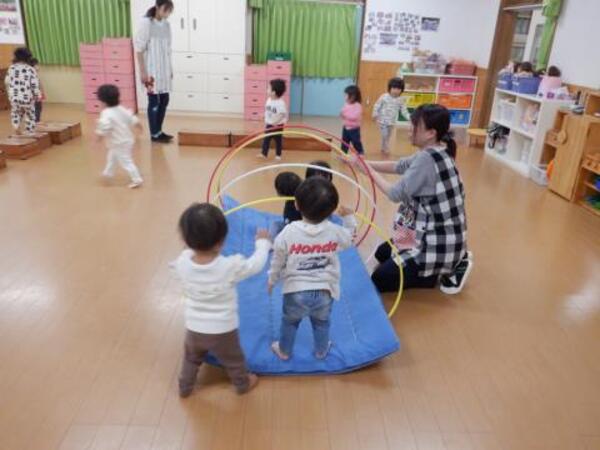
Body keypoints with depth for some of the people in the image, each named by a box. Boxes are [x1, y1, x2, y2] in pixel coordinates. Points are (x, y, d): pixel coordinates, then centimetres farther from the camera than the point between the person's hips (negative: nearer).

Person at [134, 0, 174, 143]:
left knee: (164, 100, 9)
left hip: (164, 71, 7)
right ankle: (154, 134, 9)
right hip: (152, 71, -7)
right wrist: (143, 72, -15)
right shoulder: (146, 23, -10)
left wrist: (170, 69, 13)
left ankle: (159, 131, 21)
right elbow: (139, 48, -11)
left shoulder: (166, 24, 9)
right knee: (154, 101, -1)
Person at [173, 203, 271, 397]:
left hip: (194, 330, 2)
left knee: (191, 360, 32)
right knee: (234, 360, 27)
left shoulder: (182, 263, -22)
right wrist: (263, 242, 4)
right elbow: (256, 264, -12)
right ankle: (243, 384, 53)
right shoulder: (230, 266, -30)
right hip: (223, 331, -2)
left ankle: (184, 388, 53)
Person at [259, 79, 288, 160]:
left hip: (277, 125, -6)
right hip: (269, 125, 6)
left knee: (278, 140, 10)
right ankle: (264, 153, 18)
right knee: (266, 139, 9)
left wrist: (277, 122, -21)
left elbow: (283, 114, -22)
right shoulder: (269, 100, -2)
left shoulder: (281, 103, -23)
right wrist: (266, 121, 8)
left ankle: (278, 155, 23)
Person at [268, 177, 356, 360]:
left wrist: (271, 280, 12)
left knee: (289, 322, 26)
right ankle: (321, 351, 49)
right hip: (324, 291, 1)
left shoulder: (289, 232, -17)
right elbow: (349, 239, 10)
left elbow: (277, 261, -5)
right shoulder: (335, 232, -13)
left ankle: (284, 351, 46)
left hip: (296, 291, -1)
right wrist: (349, 218, 23)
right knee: (321, 323, 28)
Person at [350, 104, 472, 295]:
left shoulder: (426, 159, -25)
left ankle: (449, 271, 4)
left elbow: (396, 194, -18)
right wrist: (367, 163, 0)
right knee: (382, 253, 25)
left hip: (438, 244, -10)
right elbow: (400, 166, 10)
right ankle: (451, 262, 17)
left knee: (379, 280, -1)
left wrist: (370, 171, -6)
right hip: (442, 237, 10)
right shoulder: (436, 152, 3)